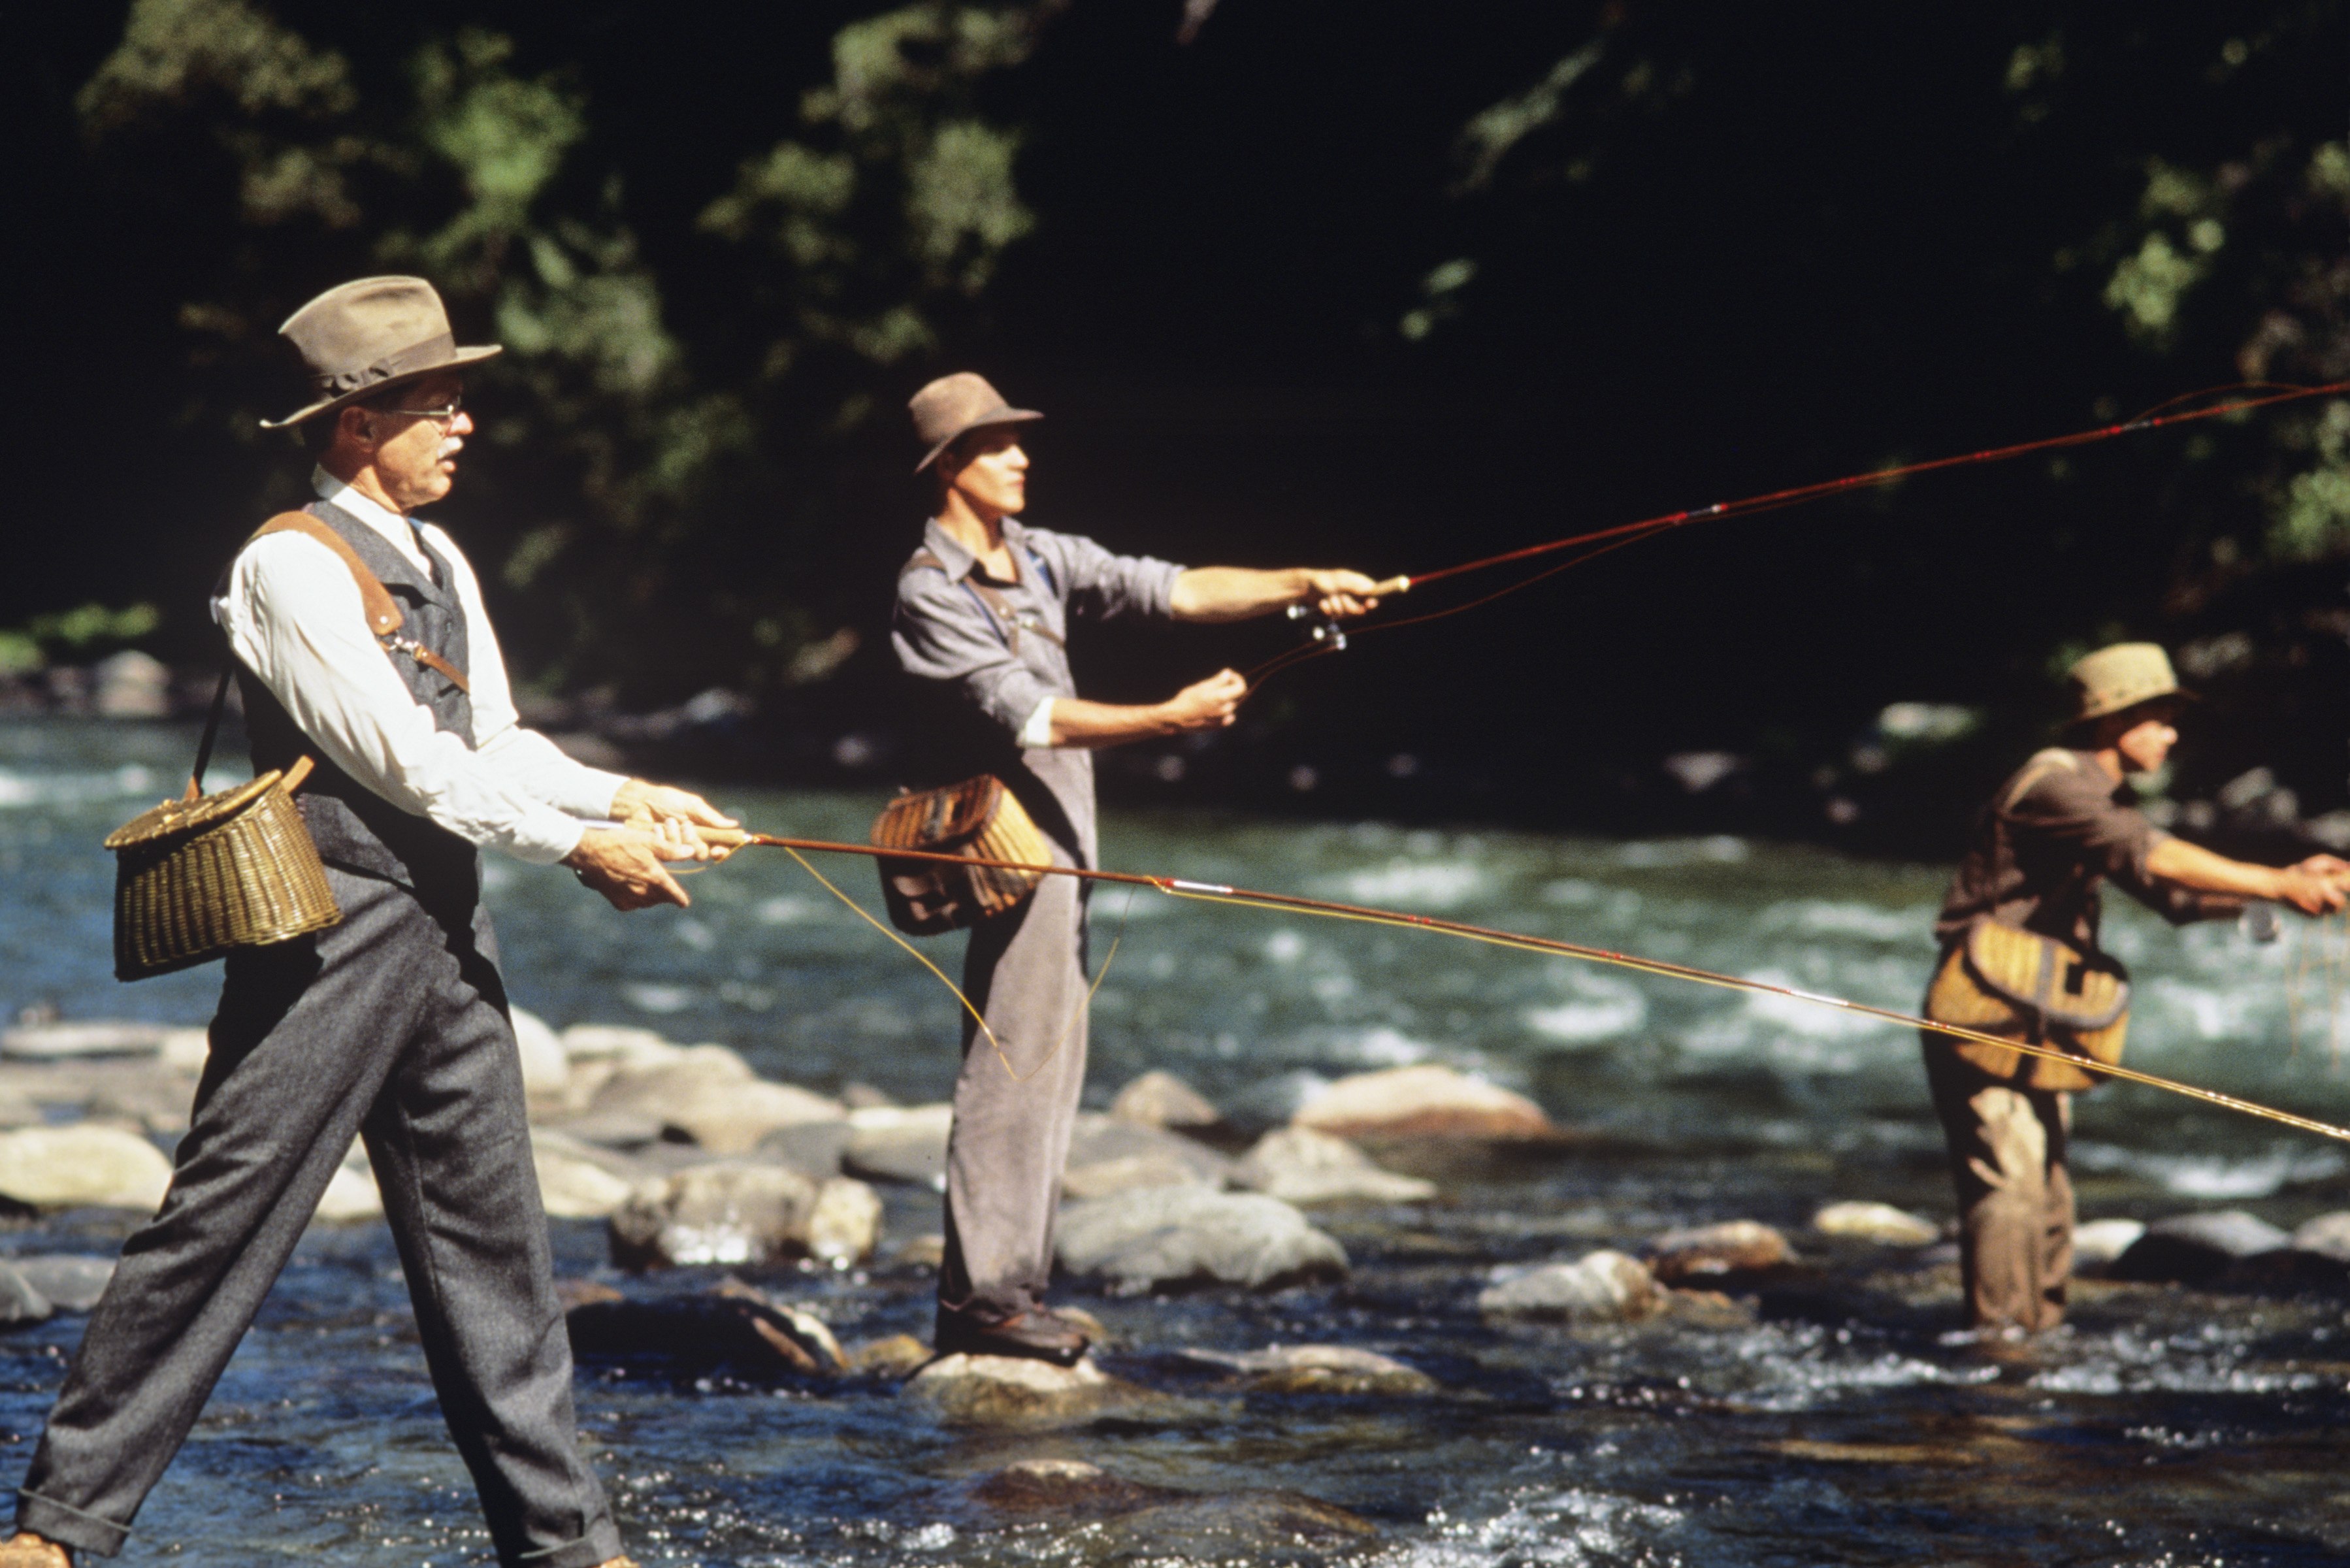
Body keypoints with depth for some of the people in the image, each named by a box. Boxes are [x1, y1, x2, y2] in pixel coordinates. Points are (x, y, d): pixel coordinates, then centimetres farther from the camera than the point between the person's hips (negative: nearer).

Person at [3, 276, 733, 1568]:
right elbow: (404, 761, -15)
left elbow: (496, 745, 18)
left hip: (446, 935, 8)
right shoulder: (291, 567, -12)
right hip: (333, 932, -8)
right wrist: (578, 843, -11)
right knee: (219, 1228, -7)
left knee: (490, 1240, 9)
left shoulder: (441, 565, 15)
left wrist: (621, 797, 3)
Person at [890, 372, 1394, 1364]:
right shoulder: (930, 592, -13)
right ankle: (980, 1300, -6)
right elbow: (1028, 717, -21)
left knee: (1049, 1071, 10)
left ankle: (1008, 1289, 15)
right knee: (1013, 1073, -9)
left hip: (1060, 848, 9)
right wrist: (1169, 720, -27)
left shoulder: (1039, 559, 12)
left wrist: (1298, 588, -7)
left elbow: (1171, 590, 6)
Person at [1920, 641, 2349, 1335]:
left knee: (2048, 1198, 9)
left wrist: (2289, 882, 0)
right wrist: (2276, 884, -28)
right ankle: (1998, 1337, -16)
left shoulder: (2104, 801, 17)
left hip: (2034, 1029, 10)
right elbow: (2153, 857, -27)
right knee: (2009, 1188, -15)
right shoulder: (2053, 784, -15)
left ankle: (2042, 1334, 13)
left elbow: (2174, 895, 13)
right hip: (1987, 1013, -10)